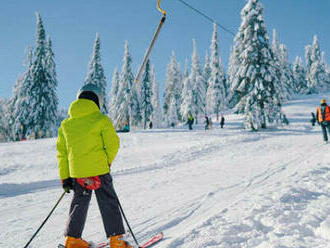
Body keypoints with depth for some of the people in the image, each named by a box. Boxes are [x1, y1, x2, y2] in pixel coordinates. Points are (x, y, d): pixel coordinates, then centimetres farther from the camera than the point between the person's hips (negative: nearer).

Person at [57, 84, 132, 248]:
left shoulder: (66, 124, 9)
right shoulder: (101, 119, -6)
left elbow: (62, 152, 11)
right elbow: (113, 143, -6)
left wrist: (64, 177, 16)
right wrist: (108, 161, 11)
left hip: (76, 172, 4)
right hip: (99, 170, -4)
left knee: (79, 203, 19)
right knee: (108, 204, 5)